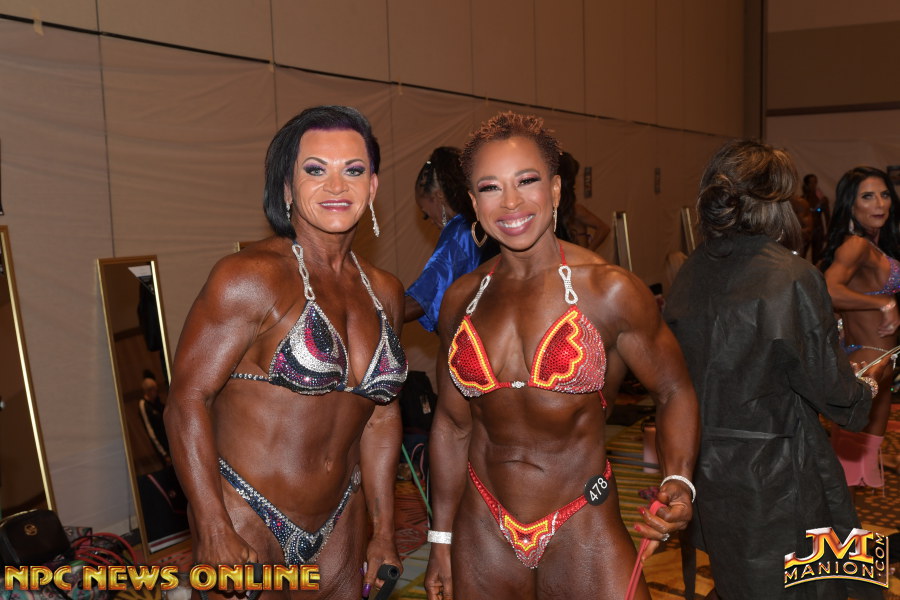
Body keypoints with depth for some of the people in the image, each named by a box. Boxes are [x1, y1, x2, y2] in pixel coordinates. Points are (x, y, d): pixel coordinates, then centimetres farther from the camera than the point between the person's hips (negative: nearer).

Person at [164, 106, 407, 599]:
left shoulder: (384, 294, 4)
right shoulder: (250, 277, -16)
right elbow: (187, 400, -17)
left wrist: (383, 531, 12)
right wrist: (214, 534, -20)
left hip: (339, 525, 6)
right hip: (246, 519, -6)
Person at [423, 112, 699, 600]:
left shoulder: (608, 289, -11)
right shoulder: (462, 299, -1)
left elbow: (674, 393, -2)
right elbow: (451, 422, 7)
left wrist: (677, 485, -19)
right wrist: (441, 541, 11)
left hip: (581, 536, -3)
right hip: (482, 536, 3)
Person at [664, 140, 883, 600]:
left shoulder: (690, 273, 0)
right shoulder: (793, 278, -19)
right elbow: (829, 386, -12)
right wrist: (866, 389, 11)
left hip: (707, 467, 6)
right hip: (772, 472, -6)